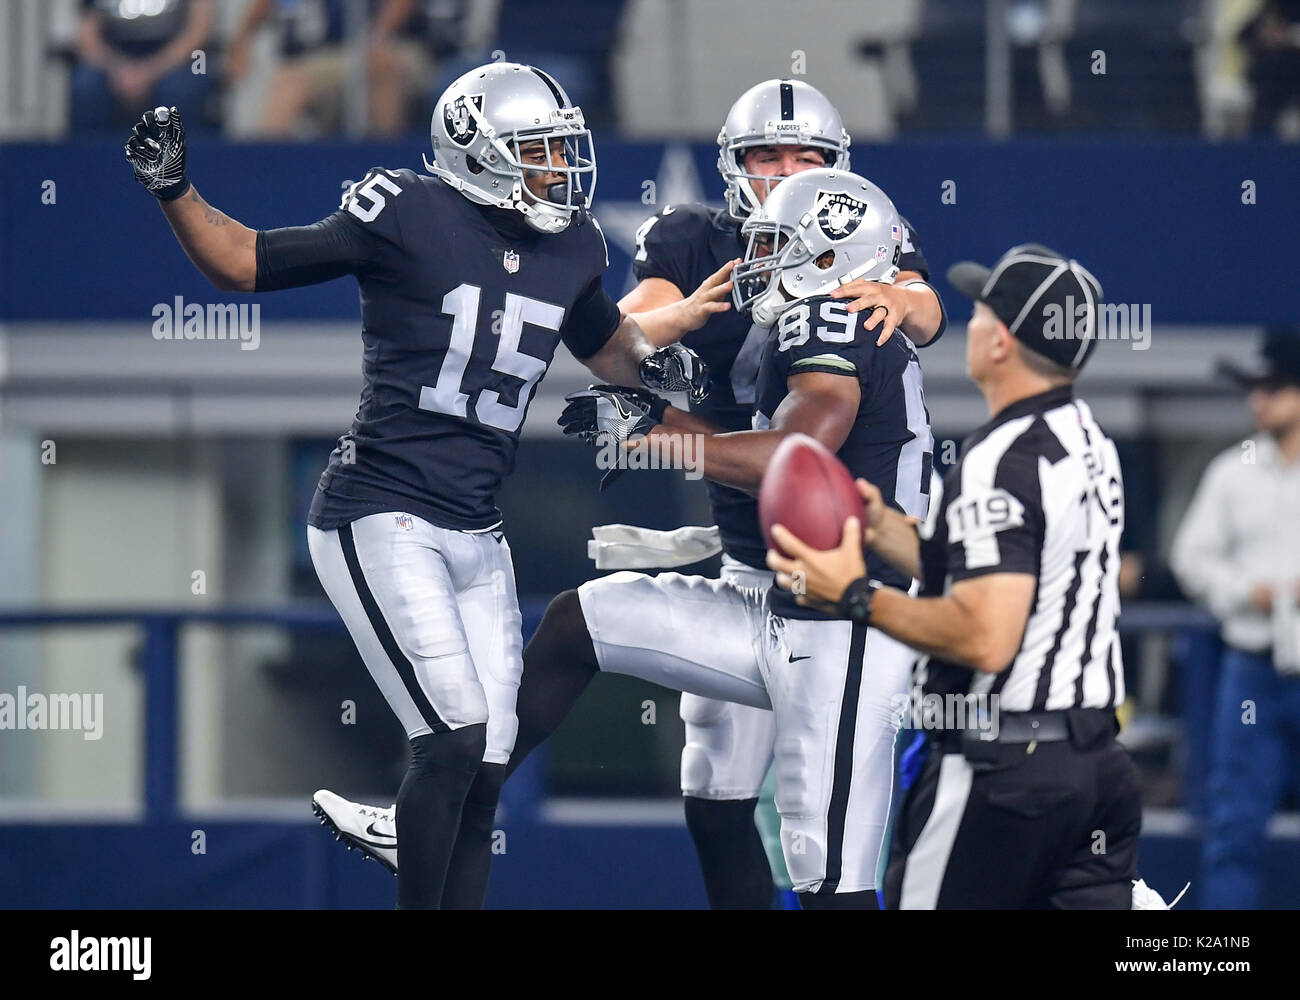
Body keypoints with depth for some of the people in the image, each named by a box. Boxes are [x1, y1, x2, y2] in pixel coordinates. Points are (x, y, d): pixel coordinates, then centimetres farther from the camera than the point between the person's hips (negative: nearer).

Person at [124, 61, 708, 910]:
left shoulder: (572, 249, 8)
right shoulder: (411, 218, -10)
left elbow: (605, 343, 29)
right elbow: (248, 265, -1)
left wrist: (655, 362, 7)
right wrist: (174, 191, -15)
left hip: (476, 538, 7)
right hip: (381, 519, -7)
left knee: (480, 776, 5)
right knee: (455, 737, -18)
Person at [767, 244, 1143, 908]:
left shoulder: (999, 463, -16)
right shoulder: (1090, 443, 13)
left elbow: (985, 638, -24)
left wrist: (857, 597, -15)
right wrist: (881, 527, 19)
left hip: (999, 764, -9)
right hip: (1098, 762, 9)